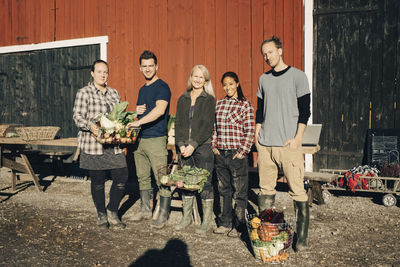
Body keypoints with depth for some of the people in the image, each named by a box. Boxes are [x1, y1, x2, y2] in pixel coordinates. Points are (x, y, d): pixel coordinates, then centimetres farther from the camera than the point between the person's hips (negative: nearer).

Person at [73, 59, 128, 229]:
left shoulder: (114, 93, 16)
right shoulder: (84, 93, 1)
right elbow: (77, 116, -7)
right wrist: (90, 125, -26)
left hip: (114, 145, 4)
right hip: (93, 146, -4)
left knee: (122, 177, -1)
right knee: (97, 181, 5)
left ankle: (112, 211, 20)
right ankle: (101, 214, 25)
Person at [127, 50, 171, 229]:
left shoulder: (162, 87, -7)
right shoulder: (142, 90, 19)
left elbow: (160, 110, -23)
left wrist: (138, 122, -28)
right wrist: (137, 111, 5)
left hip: (156, 139, -8)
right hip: (140, 139, 8)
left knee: (162, 180, -3)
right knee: (143, 178, 15)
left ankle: (163, 215, 7)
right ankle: (145, 210, 28)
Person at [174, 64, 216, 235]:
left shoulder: (209, 100, 0)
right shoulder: (183, 99, 13)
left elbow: (207, 126, -9)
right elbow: (178, 123, 9)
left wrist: (193, 145, -15)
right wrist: (181, 144, -5)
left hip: (203, 146, -4)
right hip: (185, 147, 4)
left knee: (205, 182, -1)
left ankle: (207, 221, 9)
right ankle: (187, 217, 22)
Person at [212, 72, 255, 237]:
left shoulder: (245, 105, -4)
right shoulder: (218, 104, 11)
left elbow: (250, 132, -7)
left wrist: (242, 152, -12)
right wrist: (214, 146, 6)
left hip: (237, 155, -5)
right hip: (220, 154, 5)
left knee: (239, 192, 4)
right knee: (224, 190, 14)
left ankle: (239, 225, 17)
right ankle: (226, 223, 27)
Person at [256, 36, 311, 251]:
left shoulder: (297, 76, 0)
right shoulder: (264, 79, 15)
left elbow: (304, 111, -3)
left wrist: (298, 138, -11)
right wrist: (257, 134, 12)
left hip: (288, 144, -5)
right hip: (265, 144, 5)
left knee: (297, 191, -4)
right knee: (265, 190, 8)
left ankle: (301, 237, 7)